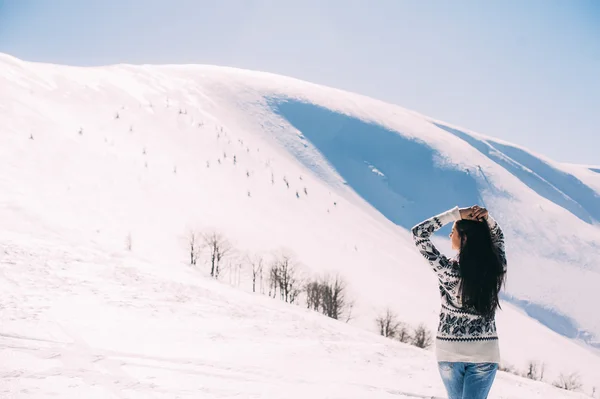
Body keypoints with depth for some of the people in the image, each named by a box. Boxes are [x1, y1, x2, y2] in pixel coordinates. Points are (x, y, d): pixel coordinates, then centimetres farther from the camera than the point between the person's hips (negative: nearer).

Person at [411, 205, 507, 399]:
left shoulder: (449, 270, -19)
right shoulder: (496, 269, -8)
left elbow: (419, 233, -11)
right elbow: (497, 235, 12)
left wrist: (455, 213, -13)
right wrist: (486, 218, -8)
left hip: (450, 352, -2)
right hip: (485, 352, 2)